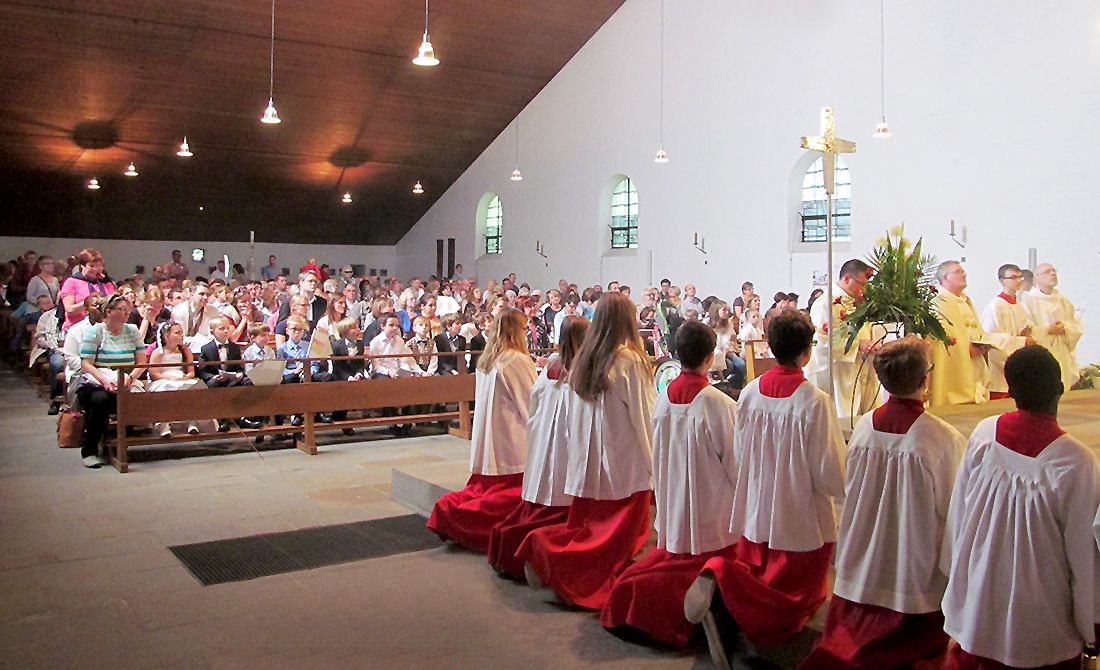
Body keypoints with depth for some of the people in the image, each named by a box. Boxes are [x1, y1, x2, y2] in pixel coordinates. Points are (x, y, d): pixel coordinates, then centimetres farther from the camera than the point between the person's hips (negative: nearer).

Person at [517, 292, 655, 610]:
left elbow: (575, 415, 10)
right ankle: (548, 550, -7)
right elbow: (643, 416, -10)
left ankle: (546, 547, -1)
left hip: (588, 461, 6)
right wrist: (653, 461, 0)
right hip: (624, 461, -6)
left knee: (586, 525, 17)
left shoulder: (582, 359, 5)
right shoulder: (630, 360, -13)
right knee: (618, 532, 4)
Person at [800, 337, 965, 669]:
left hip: (863, 570, 3)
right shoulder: (943, 439, -21)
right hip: (918, 575, -3)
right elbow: (952, 508, -11)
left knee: (849, 640, 18)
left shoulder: (864, 427, -9)